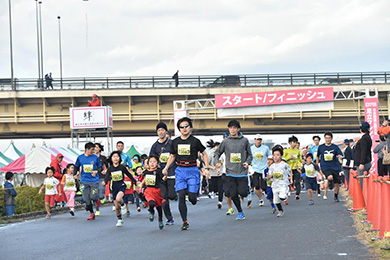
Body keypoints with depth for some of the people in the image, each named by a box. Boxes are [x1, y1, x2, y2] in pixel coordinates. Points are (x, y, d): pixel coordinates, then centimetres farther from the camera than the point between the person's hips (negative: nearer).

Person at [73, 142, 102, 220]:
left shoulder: (95, 157, -2)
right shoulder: (80, 158, 2)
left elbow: (99, 167, 8)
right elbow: (76, 167, 14)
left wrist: (96, 171, -12)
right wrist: (74, 175, 0)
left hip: (94, 180, -1)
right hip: (84, 181, 2)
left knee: (93, 197, -13)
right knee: (86, 199, -1)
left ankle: (97, 199, 25)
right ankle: (92, 214, 14)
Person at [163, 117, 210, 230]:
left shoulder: (195, 141, -2)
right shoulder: (175, 142, 7)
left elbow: (204, 154, 9)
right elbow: (172, 156, 20)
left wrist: (206, 168, 1)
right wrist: (166, 168, 7)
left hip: (192, 170, -2)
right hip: (180, 171, 2)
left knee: (191, 198, -7)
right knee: (181, 196, -8)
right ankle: (185, 221, 0)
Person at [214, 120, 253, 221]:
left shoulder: (244, 141, 3)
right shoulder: (225, 142, 4)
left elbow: (249, 154, 12)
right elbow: (217, 152, 15)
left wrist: (248, 162, -7)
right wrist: (217, 162, -2)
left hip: (242, 172, -1)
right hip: (230, 173, 1)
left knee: (242, 193, -9)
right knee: (233, 194, -4)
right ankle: (240, 212, 16)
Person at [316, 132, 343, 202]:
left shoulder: (335, 147, 2)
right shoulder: (321, 147, 4)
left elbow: (340, 155, -3)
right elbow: (318, 156, 20)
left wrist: (340, 156, -26)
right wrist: (317, 164, 24)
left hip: (335, 167, 2)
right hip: (325, 167, -2)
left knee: (337, 184, 5)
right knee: (330, 177, -32)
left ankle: (336, 196, 31)